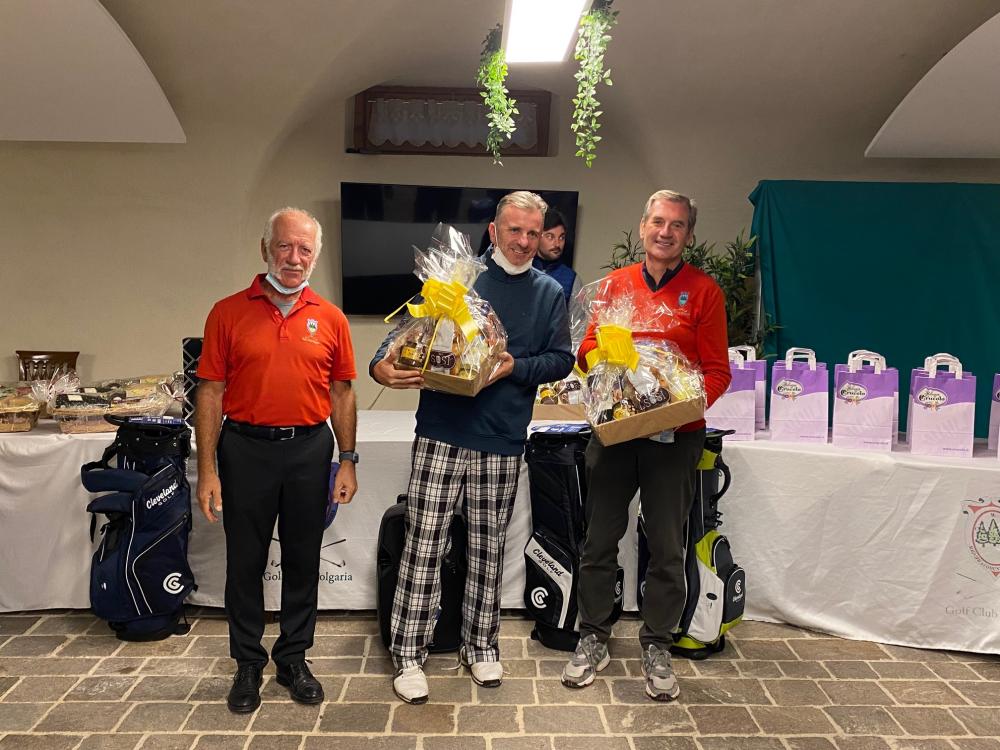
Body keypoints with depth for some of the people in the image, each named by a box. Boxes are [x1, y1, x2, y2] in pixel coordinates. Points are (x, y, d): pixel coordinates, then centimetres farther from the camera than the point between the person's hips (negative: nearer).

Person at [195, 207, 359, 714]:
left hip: (310, 448, 2)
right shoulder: (228, 313, -2)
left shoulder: (330, 319, 3)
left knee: (303, 561, 11)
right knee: (245, 561, 9)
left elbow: (342, 394, 7)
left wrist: (347, 461, 3)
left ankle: (294, 659, 29)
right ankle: (248, 664, 27)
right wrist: (207, 470, -7)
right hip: (246, 448, -1)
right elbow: (211, 393, -2)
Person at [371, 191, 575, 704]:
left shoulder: (549, 293, 9)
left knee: (488, 547, 14)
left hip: (502, 442, 3)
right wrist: (383, 364, -23)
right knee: (423, 546, 0)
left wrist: (515, 366, -12)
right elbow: (410, 329, -3)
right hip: (441, 434, -2)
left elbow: (562, 359, 6)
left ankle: (480, 646, 30)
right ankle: (408, 655, 13)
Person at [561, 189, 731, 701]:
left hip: (675, 434, -2)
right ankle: (593, 639, 25)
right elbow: (588, 349, 10)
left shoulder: (704, 291, 1)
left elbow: (717, 370, -1)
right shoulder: (615, 284, 9)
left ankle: (656, 647, 24)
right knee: (599, 540, 8)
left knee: (667, 548, 7)